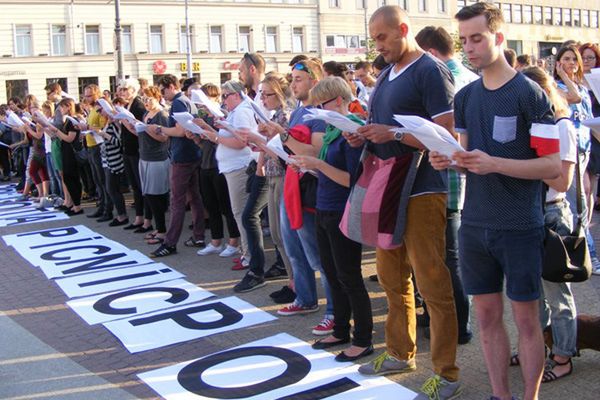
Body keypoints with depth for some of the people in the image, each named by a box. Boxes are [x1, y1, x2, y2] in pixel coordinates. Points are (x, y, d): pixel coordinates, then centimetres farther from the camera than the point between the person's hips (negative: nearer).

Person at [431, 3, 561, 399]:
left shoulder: (530, 94, -8)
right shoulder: (465, 97, 9)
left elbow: (553, 165, -12)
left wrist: (493, 163, -24)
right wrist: (450, 160, -4)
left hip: (520, 228, -5)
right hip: (475, 224, 5)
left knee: (525, 318, 4)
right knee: (488, 314, 11)